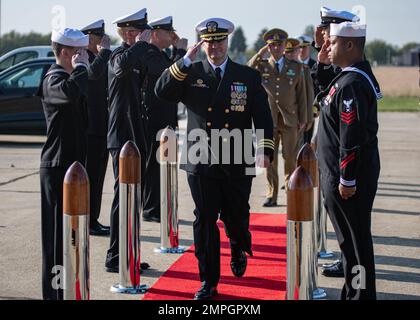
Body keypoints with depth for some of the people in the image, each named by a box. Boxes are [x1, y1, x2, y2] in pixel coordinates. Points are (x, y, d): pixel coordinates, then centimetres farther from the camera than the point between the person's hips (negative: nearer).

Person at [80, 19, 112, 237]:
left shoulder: (99, 58, 17)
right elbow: (93, 73, -31)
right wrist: (105, 50, -21)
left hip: (102, 128, 9)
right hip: (89, 128, -9)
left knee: (97, 176, 13)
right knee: (89, 176, -4)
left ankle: (93, 220, 20)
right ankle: (87, 223, 2)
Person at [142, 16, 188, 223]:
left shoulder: (161, 54, 17)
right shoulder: (149, 54, -15)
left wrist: (177, 50, 10)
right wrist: (181, 50, -14)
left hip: (165, 119, 10)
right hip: (155, 119, -10)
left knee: (161, 165, 15)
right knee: (154, 165, -4)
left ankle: (158, 208, 23)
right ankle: (151, 210, 2)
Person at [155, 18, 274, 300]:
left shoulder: (248, 76, 3)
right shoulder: (191, 73, 4)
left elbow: (263, 116, 0)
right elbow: (162, 92, -10)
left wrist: (266, 150, -13)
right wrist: (186, 61, -16)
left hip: (238, 165, 0)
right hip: (201, 163, 0)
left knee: (237, 218, 10)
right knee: (205, 222, 2)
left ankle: (239, 250, 45)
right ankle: (209, 282, 12)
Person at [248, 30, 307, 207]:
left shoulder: (296, 67, 6)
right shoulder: (261, 66, 5)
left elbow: (301, 94, 8)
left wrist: (303, 119, 5)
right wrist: (260, 54, -13)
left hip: (289, 120, 0)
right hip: (268, 120, 0)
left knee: (290, 158, 1)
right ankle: (272, 195, 11)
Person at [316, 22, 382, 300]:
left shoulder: (351, 84, -21)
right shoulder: (360, 74, 10)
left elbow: (352, 137, -23)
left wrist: (347, 180, -20)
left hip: (348, 176, -10)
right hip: (355, 173, 10)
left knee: (355, 238, -1)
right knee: (353, 235, 18)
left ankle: (359, 293, 7)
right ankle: (358, 290, 28)